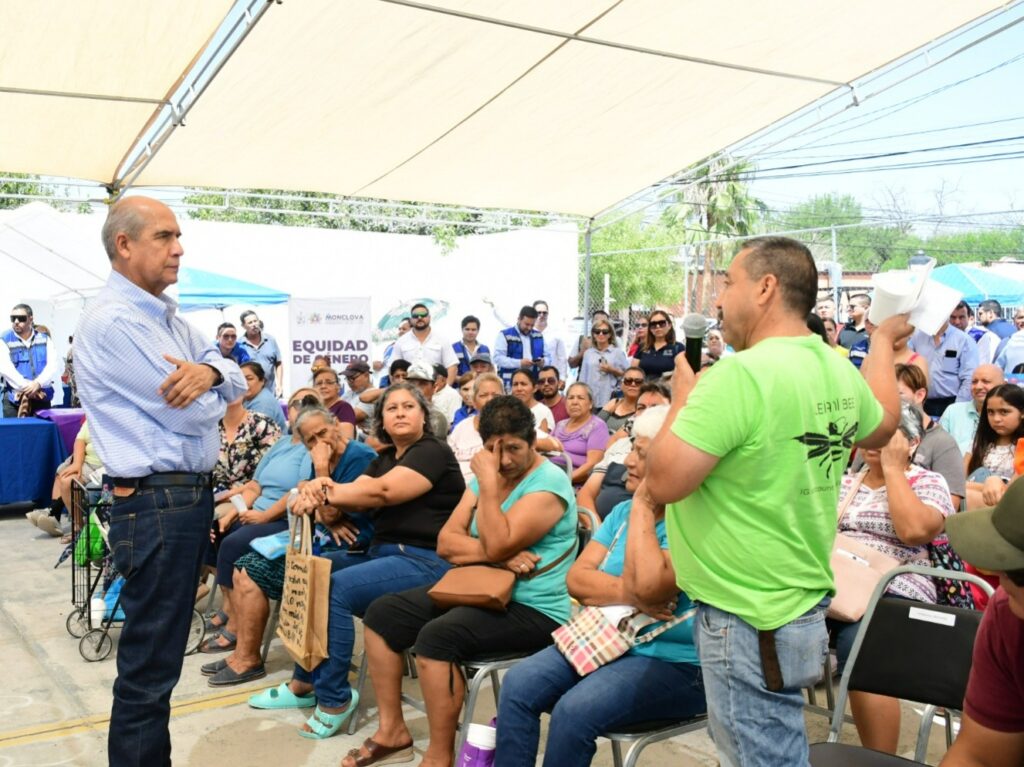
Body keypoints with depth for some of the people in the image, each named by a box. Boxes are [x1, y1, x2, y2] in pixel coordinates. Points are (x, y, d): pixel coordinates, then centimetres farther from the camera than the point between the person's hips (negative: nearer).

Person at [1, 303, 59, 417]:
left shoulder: (44, 338, 10)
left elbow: (54, 363, -2)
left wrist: (38, 383, -19)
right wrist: (26, 387, -19)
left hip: (42, 398, 2)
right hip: (14, 399, -2)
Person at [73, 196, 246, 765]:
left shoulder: (167, 316, 14)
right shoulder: (113, 321, -17)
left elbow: (237, 379, 8)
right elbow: (195, 415, -20)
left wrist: (209, 370, -15)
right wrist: (209, 392, 3)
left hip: (189, 496, 10)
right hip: (157, 505, -10)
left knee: (162, 652, 19)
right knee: (150, 662, 0)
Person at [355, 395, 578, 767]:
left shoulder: (549, 482, -16)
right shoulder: (487, 475, 8)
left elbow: (497, 544, -26)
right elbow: (446, 542, 1)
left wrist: (489, 482, -23)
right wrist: (495, 554, -16)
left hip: (532, 610, -8)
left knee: (437, 635, -31)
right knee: (382, 614, 1)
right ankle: (392, 729, 10)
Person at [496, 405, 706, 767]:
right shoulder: (624, 511, 9)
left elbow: (648, 587, -28)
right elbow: (577, 578, 3)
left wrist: (642, 509, -18)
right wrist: (628, 594, -16)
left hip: (671, 661, -7)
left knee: (574, 710, -28)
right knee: (518, 684, -15)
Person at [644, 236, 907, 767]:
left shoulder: (741, 375, -25)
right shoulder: (838, 370, 3)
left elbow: (662, 482, -25)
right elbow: (882, 426, 25)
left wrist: (683, 399, -8)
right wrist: (884, 339, 38)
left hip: (748, 619, -9)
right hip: (800, 604, 9)